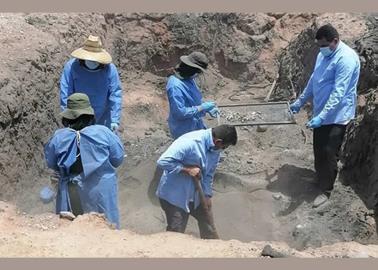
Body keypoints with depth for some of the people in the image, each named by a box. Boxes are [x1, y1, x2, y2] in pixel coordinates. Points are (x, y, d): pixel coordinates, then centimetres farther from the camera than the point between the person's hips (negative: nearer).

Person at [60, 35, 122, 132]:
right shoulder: (71, 67, -15)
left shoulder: (110, 69, -13)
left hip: (102, 121, 1)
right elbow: (65, 95, -13)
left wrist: (115, 120, -16)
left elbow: (115, 95, -12)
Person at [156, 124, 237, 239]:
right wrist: (187, 169, -29)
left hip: (195, 195, 8)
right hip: (174, 195, -8)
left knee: (207, 220, 21)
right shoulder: (189, 142, -30)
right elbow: (163, 161, -33)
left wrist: (207, 195, 7)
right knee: (176, 233, -2)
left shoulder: (215, 149, -4)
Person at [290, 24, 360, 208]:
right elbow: (313, 80, 17)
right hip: (320, 113, 8)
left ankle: (325, 191, 14)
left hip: (336, 116, -8)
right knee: (318, 149, 20)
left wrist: (321, 117, -35)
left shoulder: (346, 59, -24)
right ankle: (319, 177, 40)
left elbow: (338, 93, -29)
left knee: (329, 154, 0)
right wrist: (300, 102, 19)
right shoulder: (323, 55, 5)